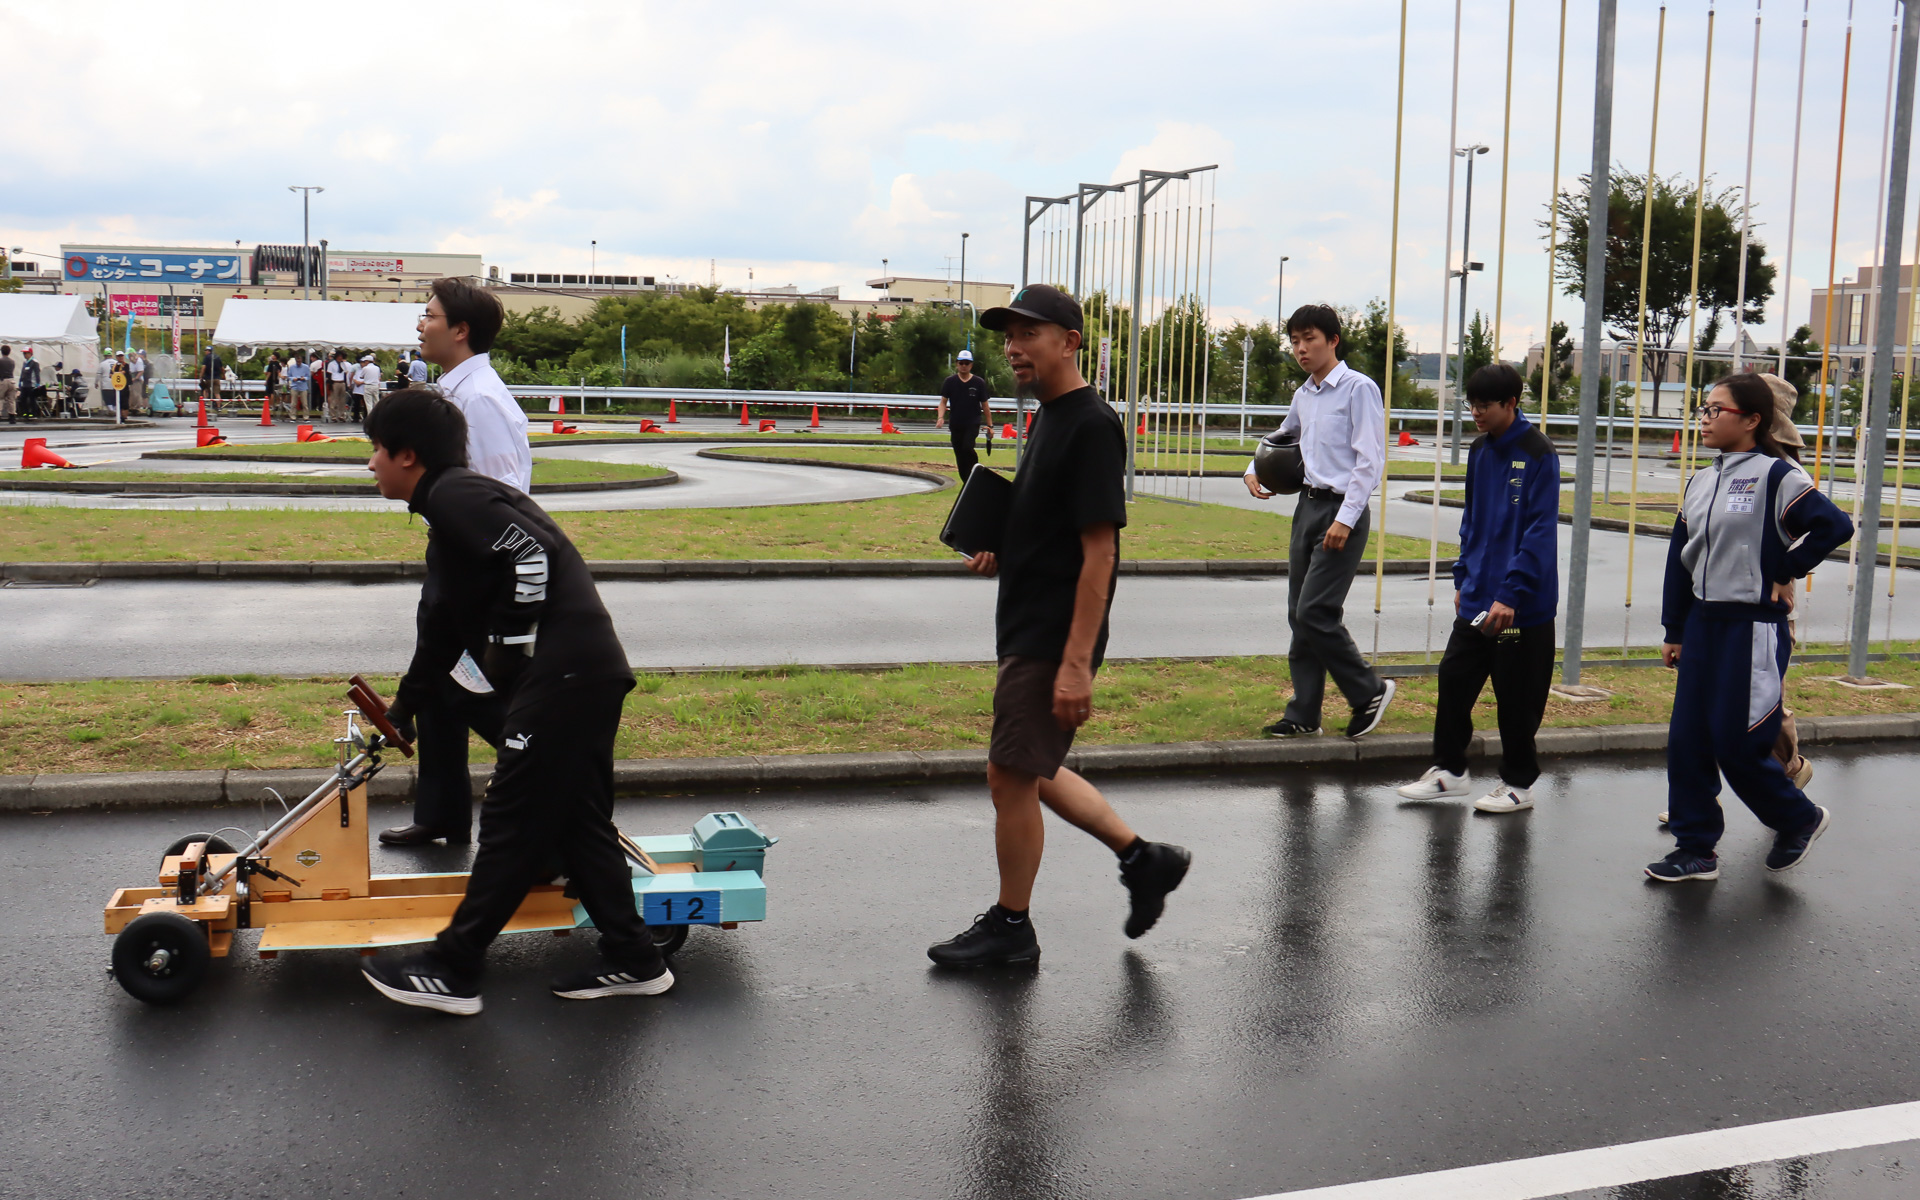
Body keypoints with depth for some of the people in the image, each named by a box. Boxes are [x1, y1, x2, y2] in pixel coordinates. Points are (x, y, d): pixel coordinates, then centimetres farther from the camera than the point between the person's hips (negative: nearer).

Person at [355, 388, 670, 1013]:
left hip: (562, 677, -10)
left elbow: (531, 554, -23)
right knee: (578, 819, 15)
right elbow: (441, 630, 34)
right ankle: (632, 960, 22)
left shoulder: (455, 494, -7)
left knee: (511, 822, -1)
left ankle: (451, 971, 8)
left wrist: (512, 643, -14)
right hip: (589, 676, 10)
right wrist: (402, 710, 41)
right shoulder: (449, 509, 25)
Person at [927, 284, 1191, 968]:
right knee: (1027, 771, 17)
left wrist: (1076, 664, -24)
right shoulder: (1049, 417, 13)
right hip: (1025, 630, 10)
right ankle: (1144, 859, 29)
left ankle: (1010, 928, 15)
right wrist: (1003, 552, 4)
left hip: (1055, 641, -10)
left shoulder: (1092, 425, -17)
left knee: (1012, 776, -1)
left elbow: (1099, 551, -21)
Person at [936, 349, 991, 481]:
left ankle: (975, 469, -2)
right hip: (956, 424, 3)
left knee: (967, 447, -25)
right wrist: (940, 417, -15)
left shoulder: (979, 382, -2)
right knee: (960, 455, 6)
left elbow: (984, 405, 4)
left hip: (973, 423, -3)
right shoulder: (950, 381, 2)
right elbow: (943, 402, 3)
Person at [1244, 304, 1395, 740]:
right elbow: (1282, 438, 35)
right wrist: (1254, 470, 17)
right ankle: (1303, 715, 13)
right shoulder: (1303, 396, 14)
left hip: (1342, 510, -8)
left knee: (1316, 612, -14)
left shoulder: (1359, 389, -9)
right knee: (1299, 615, 7)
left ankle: (1369, 692, 4)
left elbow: (1370, 460, -13)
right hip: (1307, 506, 8)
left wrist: (1345, 519, -19)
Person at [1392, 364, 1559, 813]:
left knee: (1516, 697, 3)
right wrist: (1462, 578, 14)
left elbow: (1540, 530, -17)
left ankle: (1518, 784, 18)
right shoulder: (1480, 450, 8)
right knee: (1454, 677, 9)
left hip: (1521, 605, -7)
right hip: (1477, 597, 7)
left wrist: (1511, 595, -20)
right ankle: (1449, 769, 23)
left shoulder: (1537, 453, -13)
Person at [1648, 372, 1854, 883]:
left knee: (1737, 743, -4)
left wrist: (1785, 572, -9)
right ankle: (1695, 850, 15)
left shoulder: (1776, 475, -11)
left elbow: (1835, 526, -19)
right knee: (1687, 740, 4)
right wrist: (1674, 631, 14)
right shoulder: (1700, 482, 11)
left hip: (1753, 630, -7)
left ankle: (1800, 819, 23)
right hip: (1703, 626, 7)